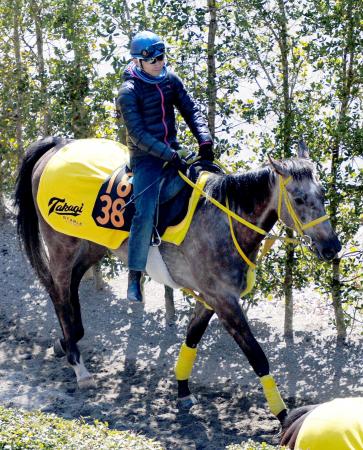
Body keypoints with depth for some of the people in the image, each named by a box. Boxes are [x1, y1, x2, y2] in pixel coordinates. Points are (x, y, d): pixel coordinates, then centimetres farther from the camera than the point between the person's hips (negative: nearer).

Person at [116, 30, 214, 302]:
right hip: (146, 158, -7)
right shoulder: (129, 92, -13)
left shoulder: (170, 80, 5)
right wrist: (170, 156, -26)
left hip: (172, 152, 7)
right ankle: (134, 275, -11)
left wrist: (205, 140, -12)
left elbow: (191, 111, 5)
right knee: (145, 214, -22)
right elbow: (138, 134, -19)